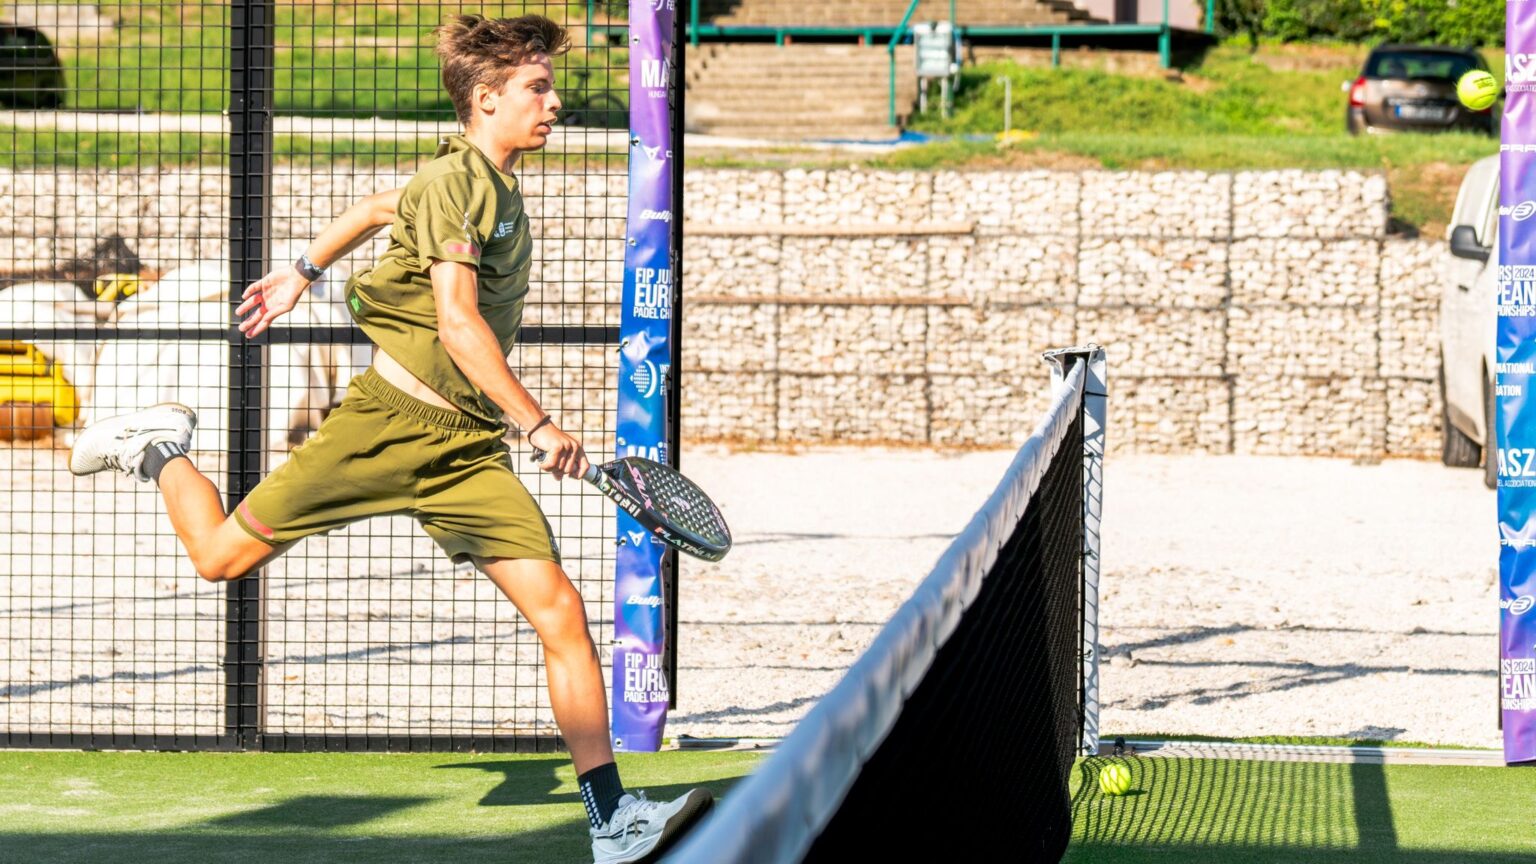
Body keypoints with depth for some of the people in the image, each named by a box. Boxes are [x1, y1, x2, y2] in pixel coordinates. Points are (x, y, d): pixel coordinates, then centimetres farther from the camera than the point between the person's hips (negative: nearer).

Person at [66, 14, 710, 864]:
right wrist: (538, 422, -26)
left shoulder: (493, 184, 13)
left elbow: (380, 205, 29)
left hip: (469, 450, 7)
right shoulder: (456, 182, -14)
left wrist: (302, 271, 39)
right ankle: (160, 448, 35)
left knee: (559, 610, -8)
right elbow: (458, 322, -23)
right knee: (221, 555, 4)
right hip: (392, 418, -7)